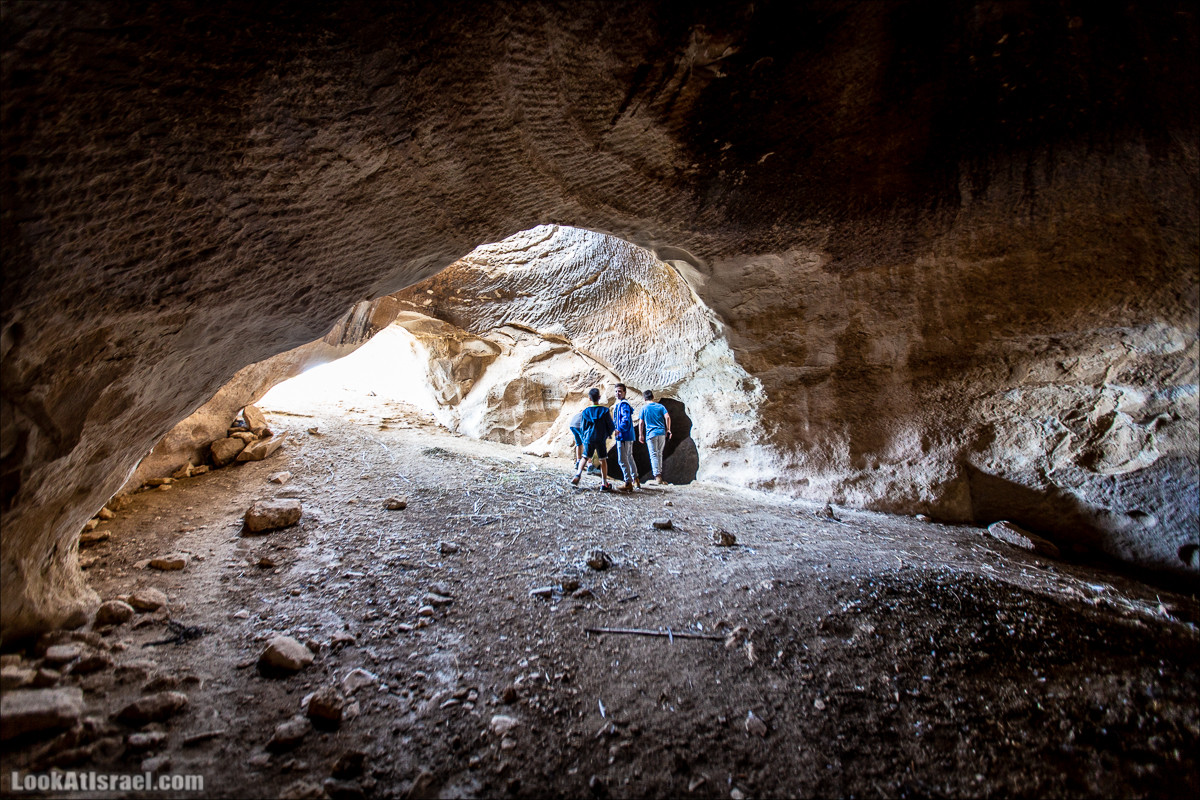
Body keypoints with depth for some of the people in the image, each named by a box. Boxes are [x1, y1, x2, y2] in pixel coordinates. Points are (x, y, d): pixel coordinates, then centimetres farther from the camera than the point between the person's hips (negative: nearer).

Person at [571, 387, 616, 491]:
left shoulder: (586, 411, -1)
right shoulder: (604, 410, -6)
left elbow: (583, 427, 7)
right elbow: (610, 425, -2)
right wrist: (608, 434, 17)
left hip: (588, 439, 2)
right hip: (601, 439, -2)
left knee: (584, 458, 17)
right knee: (603, 460, 6)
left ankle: (577, 475, -2)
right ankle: (604, 484, 6)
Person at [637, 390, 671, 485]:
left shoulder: (644, 408, 2)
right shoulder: (660, 406, 8)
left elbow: (641, 422, 0)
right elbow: (667, 417, -2)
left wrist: (640, 435, 7)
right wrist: (668, 430, 5)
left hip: (651, 434, -3)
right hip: (662, 433, 3)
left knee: (654, 455, -4)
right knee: (659, 454, 15)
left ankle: (657, 476, -13)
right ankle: (659, 474, 19)